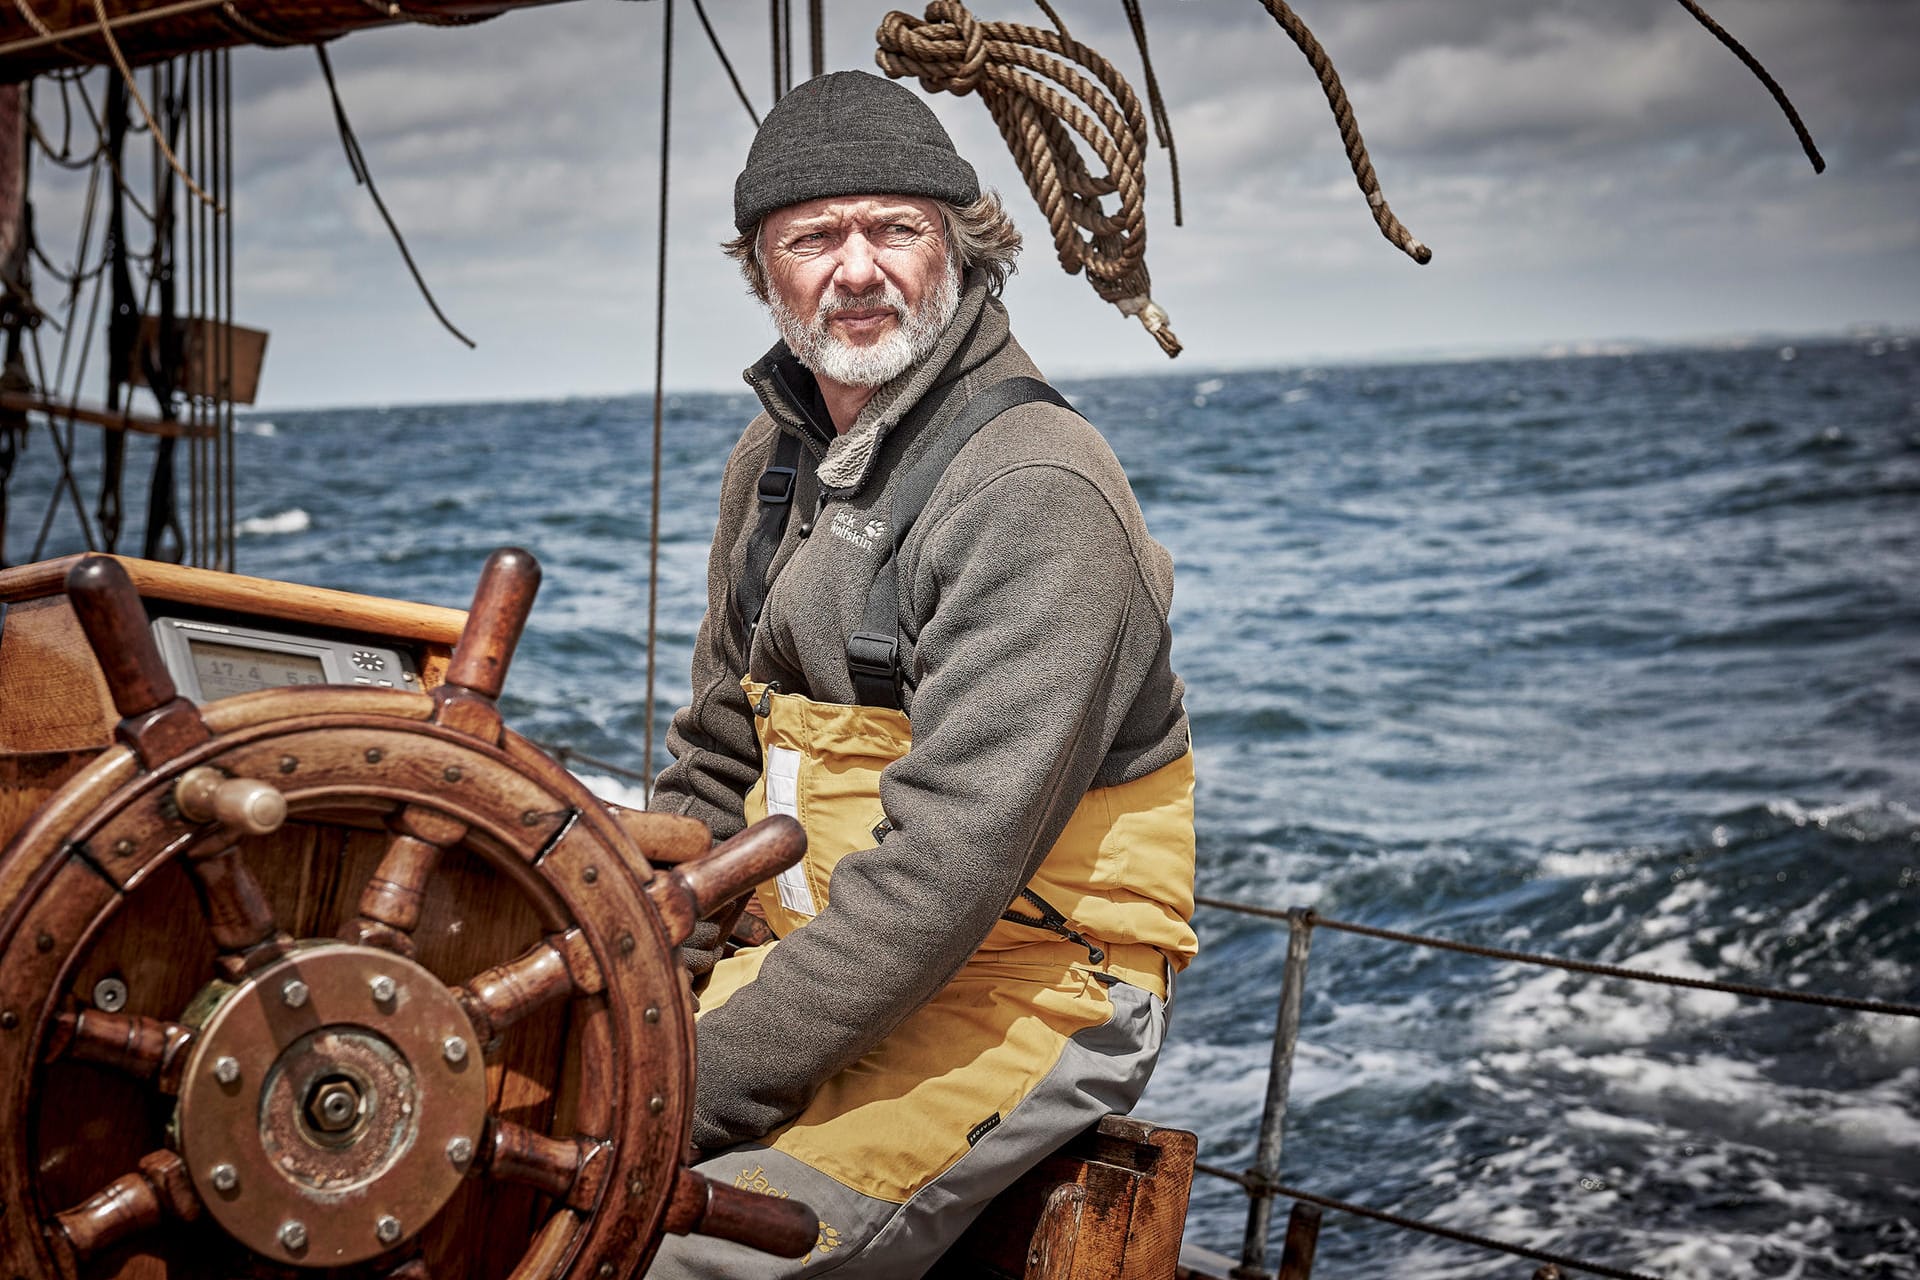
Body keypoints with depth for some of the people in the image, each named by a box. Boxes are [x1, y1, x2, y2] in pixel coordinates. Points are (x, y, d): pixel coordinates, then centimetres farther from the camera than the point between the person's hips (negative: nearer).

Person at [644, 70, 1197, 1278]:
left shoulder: (1036, 493, -19)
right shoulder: (776, 458, 9)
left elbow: (950, 860, -25)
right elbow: (717, 760, 17)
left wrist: (703, 1091, -23)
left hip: (1021, 987, -7)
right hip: (823, 951, 8)